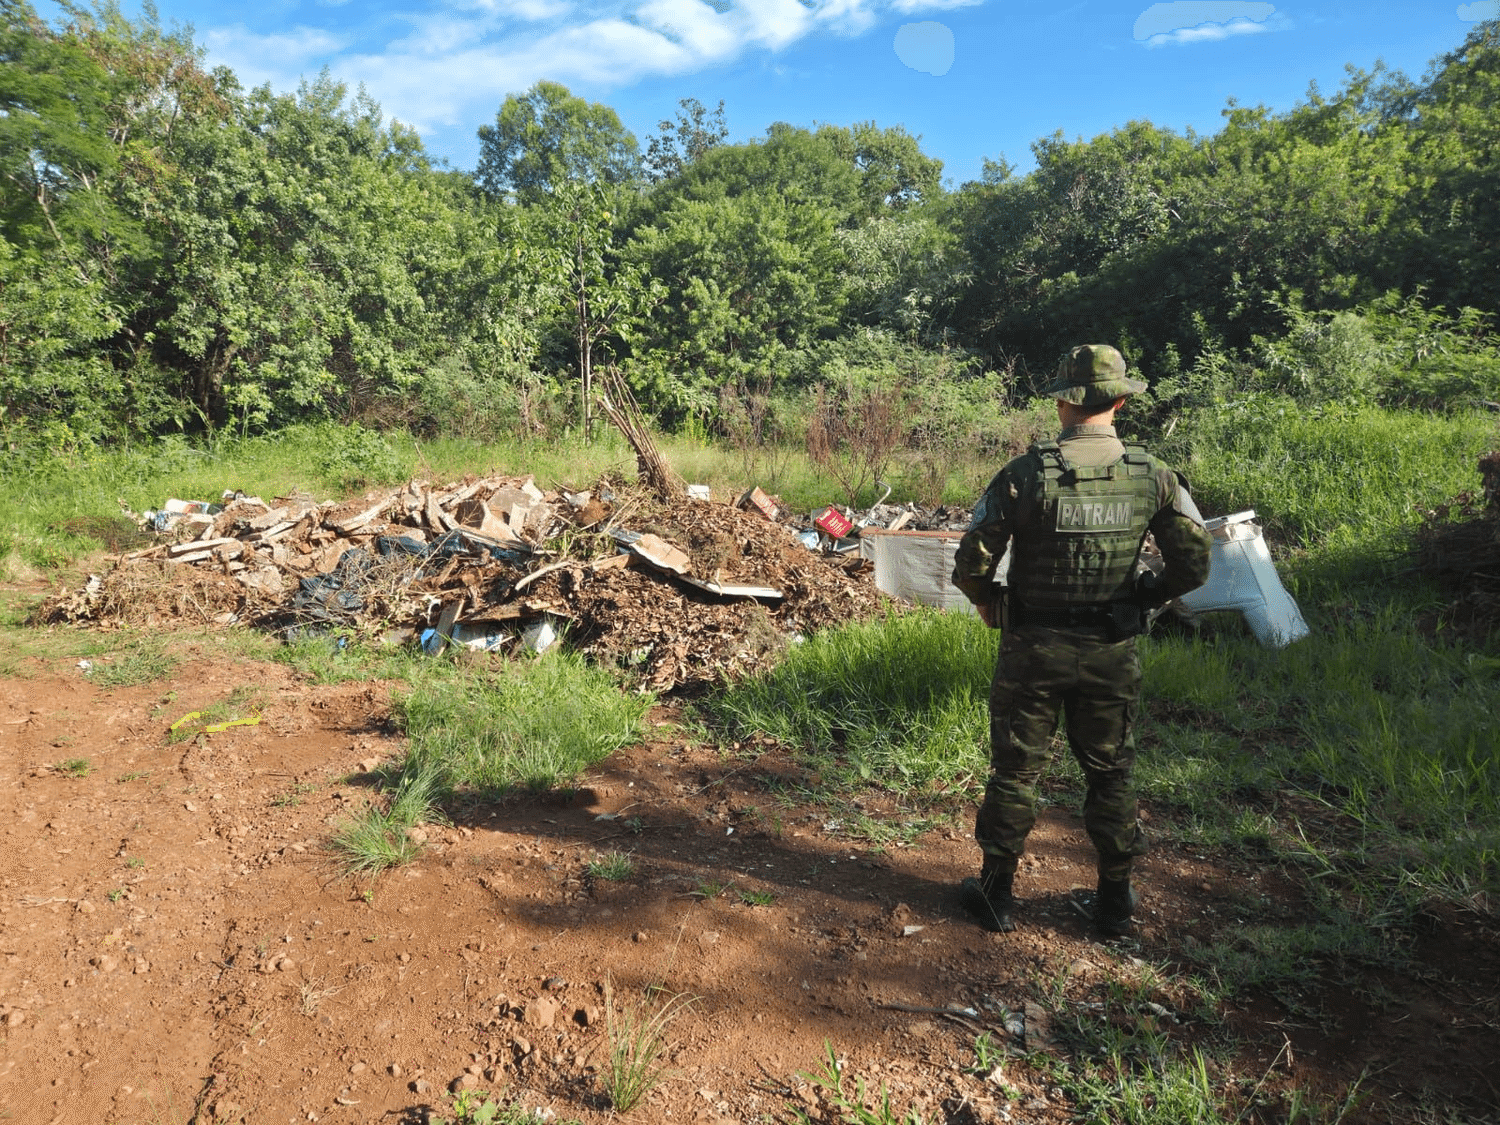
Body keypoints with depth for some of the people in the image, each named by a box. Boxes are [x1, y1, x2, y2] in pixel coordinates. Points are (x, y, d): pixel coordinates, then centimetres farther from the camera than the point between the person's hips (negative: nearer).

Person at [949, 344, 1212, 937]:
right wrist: (1145, 598, 14)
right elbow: (1194, 564, -3)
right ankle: (1115, 900, 31)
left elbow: (972, 562, -15)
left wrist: (988, 603, 5)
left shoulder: (1025, 474, -16)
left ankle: (996, 894, 25)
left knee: (1015, 771, 11)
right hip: (1112, 651, 3)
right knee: (1110, 774, 18)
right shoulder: (1154, 476, -7)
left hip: (1033, 649, -2)